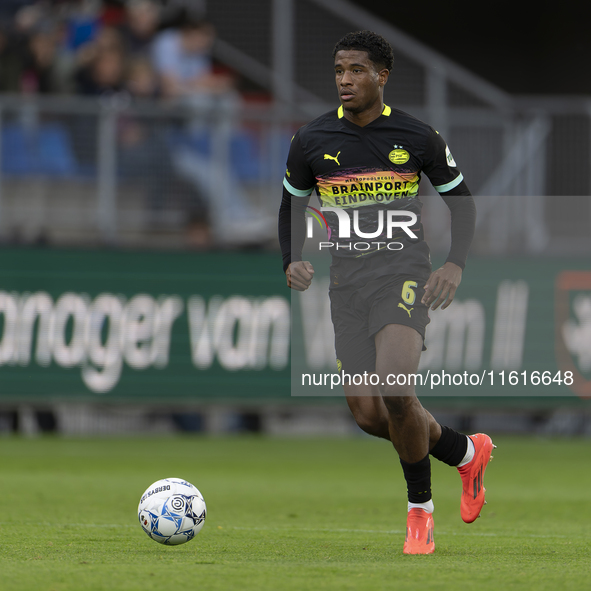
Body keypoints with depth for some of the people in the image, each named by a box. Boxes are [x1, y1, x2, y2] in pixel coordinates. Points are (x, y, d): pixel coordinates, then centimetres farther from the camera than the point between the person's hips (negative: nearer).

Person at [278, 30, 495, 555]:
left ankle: (420, 510, -7)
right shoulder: (311, 141, 4)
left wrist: (456, 265, -6)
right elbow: (291, 205, 18)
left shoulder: (419, 137, -2)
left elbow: (461, 202, 9)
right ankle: (467, 452, 27)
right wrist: (292, 261, 0)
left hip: (404, 273, -4)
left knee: (394, 388, -26)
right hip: (347, 282, 4)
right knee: (368, 414, -1)